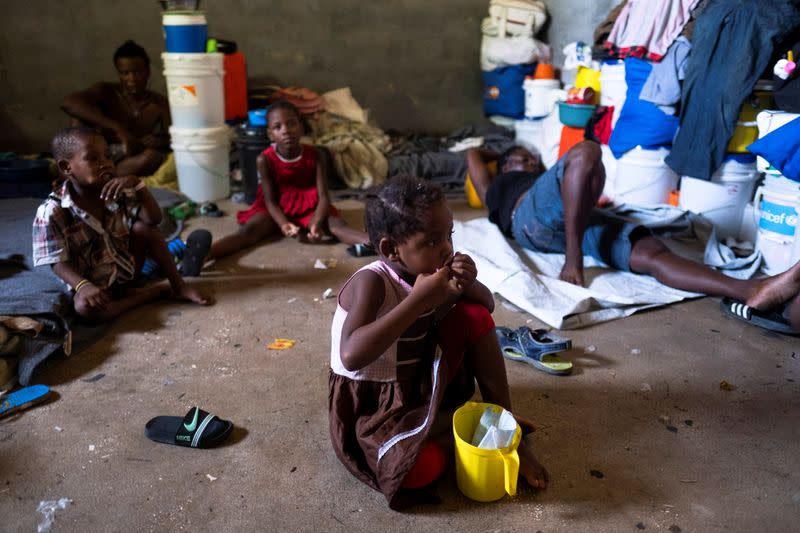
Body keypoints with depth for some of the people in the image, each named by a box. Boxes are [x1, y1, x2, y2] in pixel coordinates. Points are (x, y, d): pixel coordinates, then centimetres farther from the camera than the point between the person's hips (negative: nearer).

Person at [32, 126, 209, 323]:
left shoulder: (117, 192, -7)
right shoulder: (52, 212, -20)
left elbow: (154, 218, -14)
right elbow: (59, 262, -18)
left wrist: (136, 184, -27)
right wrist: (83, 286, -35)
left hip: (126, 268, 5)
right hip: (93, 282, -4)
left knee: (143, 226, -16)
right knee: (85, 307, -36)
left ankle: (178, 286, -6)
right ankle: (150, 293, -16)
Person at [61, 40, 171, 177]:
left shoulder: (160, 103, 2)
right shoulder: (106, 91, -2)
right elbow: (68, 103, -21)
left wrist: (160, 142, -31)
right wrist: (118, 129, -34)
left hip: (132, 164, 0)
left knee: (153, 156, -34)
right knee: (81, 113, -17)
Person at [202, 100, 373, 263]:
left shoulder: (317, 156, -13)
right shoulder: (265, 160, -14)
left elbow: (323, 195, -16)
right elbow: (270, 200, -12)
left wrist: (317, 224, -35)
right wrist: (283, 224, -32)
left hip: (309, 207, 1)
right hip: (277, 209, -1)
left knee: (337, 225, -29)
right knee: (249, 230, -29)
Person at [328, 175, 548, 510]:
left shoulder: (426, 270, -6)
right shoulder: (370, 283, -25)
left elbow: (487, 304, 6)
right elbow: (352, 356, -42)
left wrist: (467, 284, -19)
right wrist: (418, 300, -39)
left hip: (424, 378, 7)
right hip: (371, 403, -6)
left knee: (474, 317, -10)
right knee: (421, 470, -33)